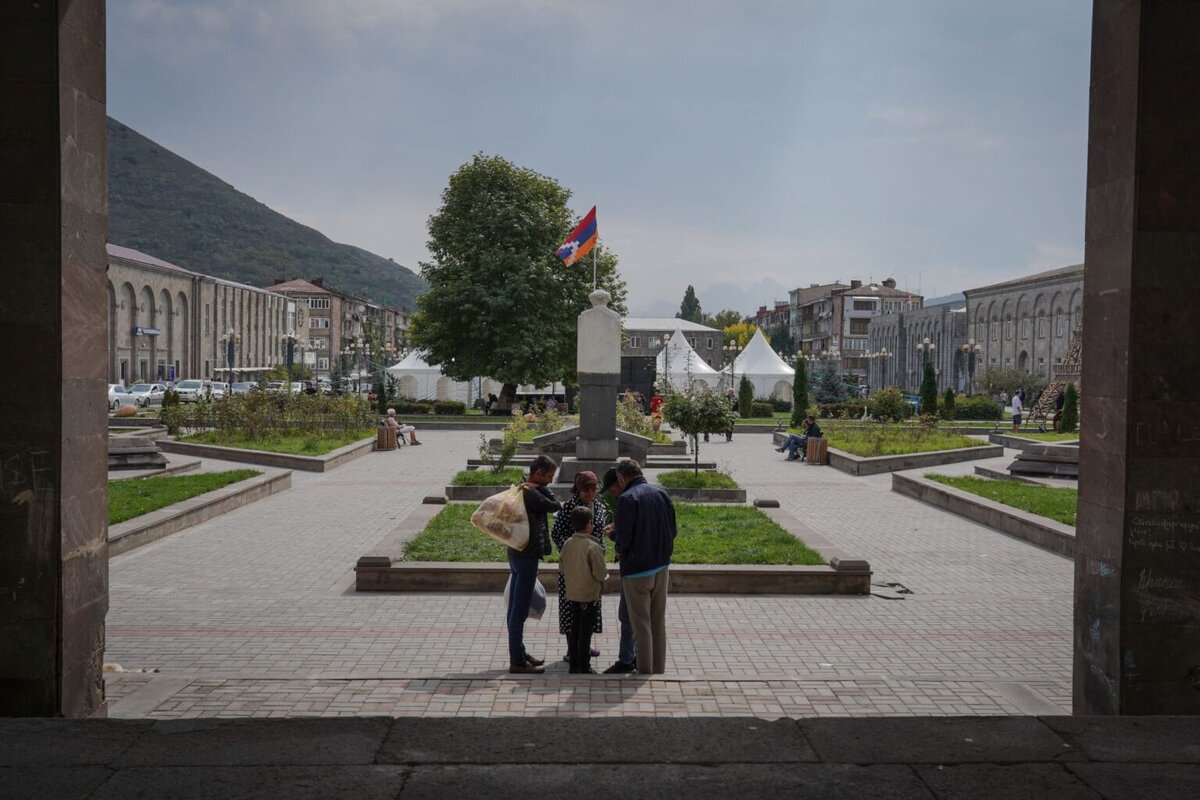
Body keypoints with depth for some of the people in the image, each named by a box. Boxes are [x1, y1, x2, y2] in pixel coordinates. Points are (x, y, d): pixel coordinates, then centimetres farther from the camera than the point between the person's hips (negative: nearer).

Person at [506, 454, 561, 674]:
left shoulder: (521, 489, 12)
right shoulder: (531, 494, -19)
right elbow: (555, 506, -10)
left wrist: (538, 488, -3)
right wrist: (540, 489, 0)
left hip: (517, 554, 10)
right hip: (526, 556, -10)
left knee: (516, 607, 15)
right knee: (520, 609, -5)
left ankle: (519, 653, 25)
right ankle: (517, 661, 0)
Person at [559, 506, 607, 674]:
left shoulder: (568, 544, -1)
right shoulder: (593, 547, -20)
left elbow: (562, 567, 7)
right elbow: (600, 573, -19)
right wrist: (604, 575, 3)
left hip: (572, 594, 6)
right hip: (589, 595, -6)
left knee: (575, 629, 15)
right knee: (586, 632, 2)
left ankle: (574, 663, 22)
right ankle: (584, 667, 8)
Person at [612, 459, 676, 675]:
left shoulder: (627, 499, -16)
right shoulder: (661, 493, 4)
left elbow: (623, 538, -20)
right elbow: (672, 530, 8)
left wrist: (613, 533, 1)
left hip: (636, 569, -6)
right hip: (662, 565, 6)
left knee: (641, 624, 4)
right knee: (659, 622, 15)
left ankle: (645, 671, 10)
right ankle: (659, 670, 22)